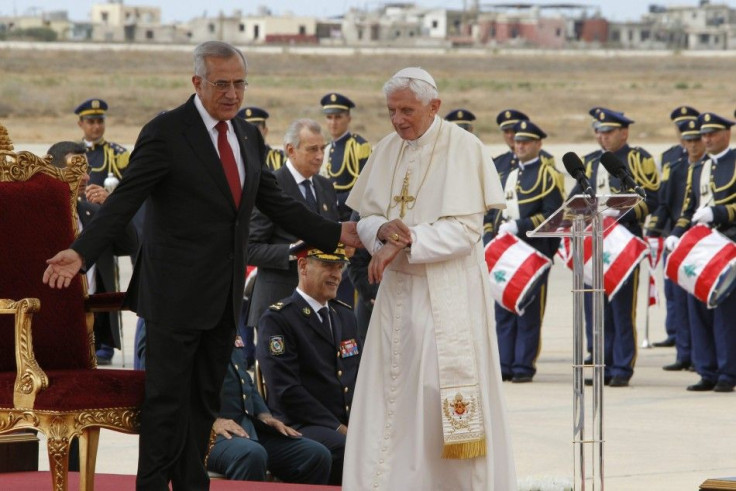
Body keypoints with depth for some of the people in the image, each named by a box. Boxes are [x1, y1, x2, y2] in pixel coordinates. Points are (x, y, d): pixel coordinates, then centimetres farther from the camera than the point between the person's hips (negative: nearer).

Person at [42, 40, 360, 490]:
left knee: (206, 399, 12)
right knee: (167, 399, -4)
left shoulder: (249, 138, 11)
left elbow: (277, 203, 17)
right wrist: (81, 252, -27)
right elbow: (124, 201, -15)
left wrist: (336, 234, 11)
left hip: (224, 298, 7)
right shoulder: (166, 133, -11)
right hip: (177, 293, -7)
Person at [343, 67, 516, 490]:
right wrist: (383, 230, -12)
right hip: (398, 291, 6)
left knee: (447, 393, -7)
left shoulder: (464, 148, -8)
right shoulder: (388, 150, 10)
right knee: (392, 390, 3)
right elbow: (366, 217, 11)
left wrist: (405, 244, -20)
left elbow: (466, 229, -14)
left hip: (448, 294, -6)